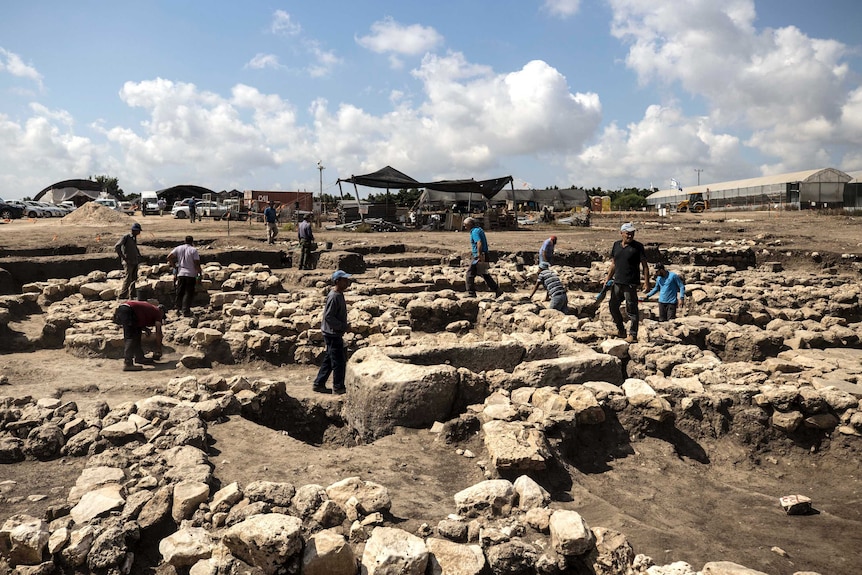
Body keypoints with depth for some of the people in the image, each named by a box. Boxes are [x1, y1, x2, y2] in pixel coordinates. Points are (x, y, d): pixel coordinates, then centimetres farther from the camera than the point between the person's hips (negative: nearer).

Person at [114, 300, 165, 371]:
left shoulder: (149, 308, 29)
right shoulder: (158, 312, 8)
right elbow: (158, 332, 5)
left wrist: (145, 329, 13)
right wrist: (158, 350, 9)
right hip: (127, 310, -9)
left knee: (137, 333, 18)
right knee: (131, 338, -10)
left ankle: (139, 357, 23)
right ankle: (127, 363, -15)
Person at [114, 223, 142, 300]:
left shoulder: (134, 237, 14)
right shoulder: (126, 237, -10)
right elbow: (116, 247, -18)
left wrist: (139, 255, 18)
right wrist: (122, 257, -18)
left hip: (135, 261, 8)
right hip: (128, 262, -8)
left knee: (134, 279, 8)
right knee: (128, 279, -11)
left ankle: (131, 296, 15)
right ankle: (121, 296, -5)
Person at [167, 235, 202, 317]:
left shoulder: (178, 248, 5)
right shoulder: (194, 250, -7)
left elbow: (169, 257, -1)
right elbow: (197, 263, -11)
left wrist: (174, 265, 11)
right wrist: (199, 273, -2)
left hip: (180, 274, 4)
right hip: (191, 274, -4)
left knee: (180, 292, 15)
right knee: (188, 293, 0)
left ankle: (177, 307, 18)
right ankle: (186, 311, -2)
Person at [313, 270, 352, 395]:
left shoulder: (339, 295, 11)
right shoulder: (334, 297, -20)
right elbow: (328, 317, -23)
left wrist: (344, 326, 14)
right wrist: (344, 326, -19)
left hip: (335, 334, 10)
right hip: (333, 334, -10)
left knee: (328, 360, 16)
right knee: (339, 361, 0)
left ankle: (319, 384, 24)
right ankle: (338, 387, 11)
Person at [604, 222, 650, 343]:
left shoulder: (638, 246, -5)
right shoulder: (616, 245, 9)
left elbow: (645, 266, -5)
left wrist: (646, 283, -11)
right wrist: (608, 278, 14)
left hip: (630, 284, -6)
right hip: (617, 282, 6)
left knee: (631, 310, -2)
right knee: (613, 306, 14)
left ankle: (633, 335, 7)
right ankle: (621, 329, 31)